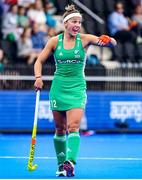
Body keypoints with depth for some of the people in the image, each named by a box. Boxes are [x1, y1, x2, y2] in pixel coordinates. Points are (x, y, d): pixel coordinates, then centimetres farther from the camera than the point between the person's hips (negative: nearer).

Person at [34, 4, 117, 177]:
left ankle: (70, 163, -30)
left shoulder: (84, 39, -3)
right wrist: (38, 77, -13)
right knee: (60, 129, 8)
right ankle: (61, 164, 21)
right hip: (58, 87, 2)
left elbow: (112, 43, -12)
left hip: (77, 88, -2)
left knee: (73, 127, -18)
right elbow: (39, 61, 6)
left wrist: (108, 40, -36)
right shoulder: (55, 41, 0)